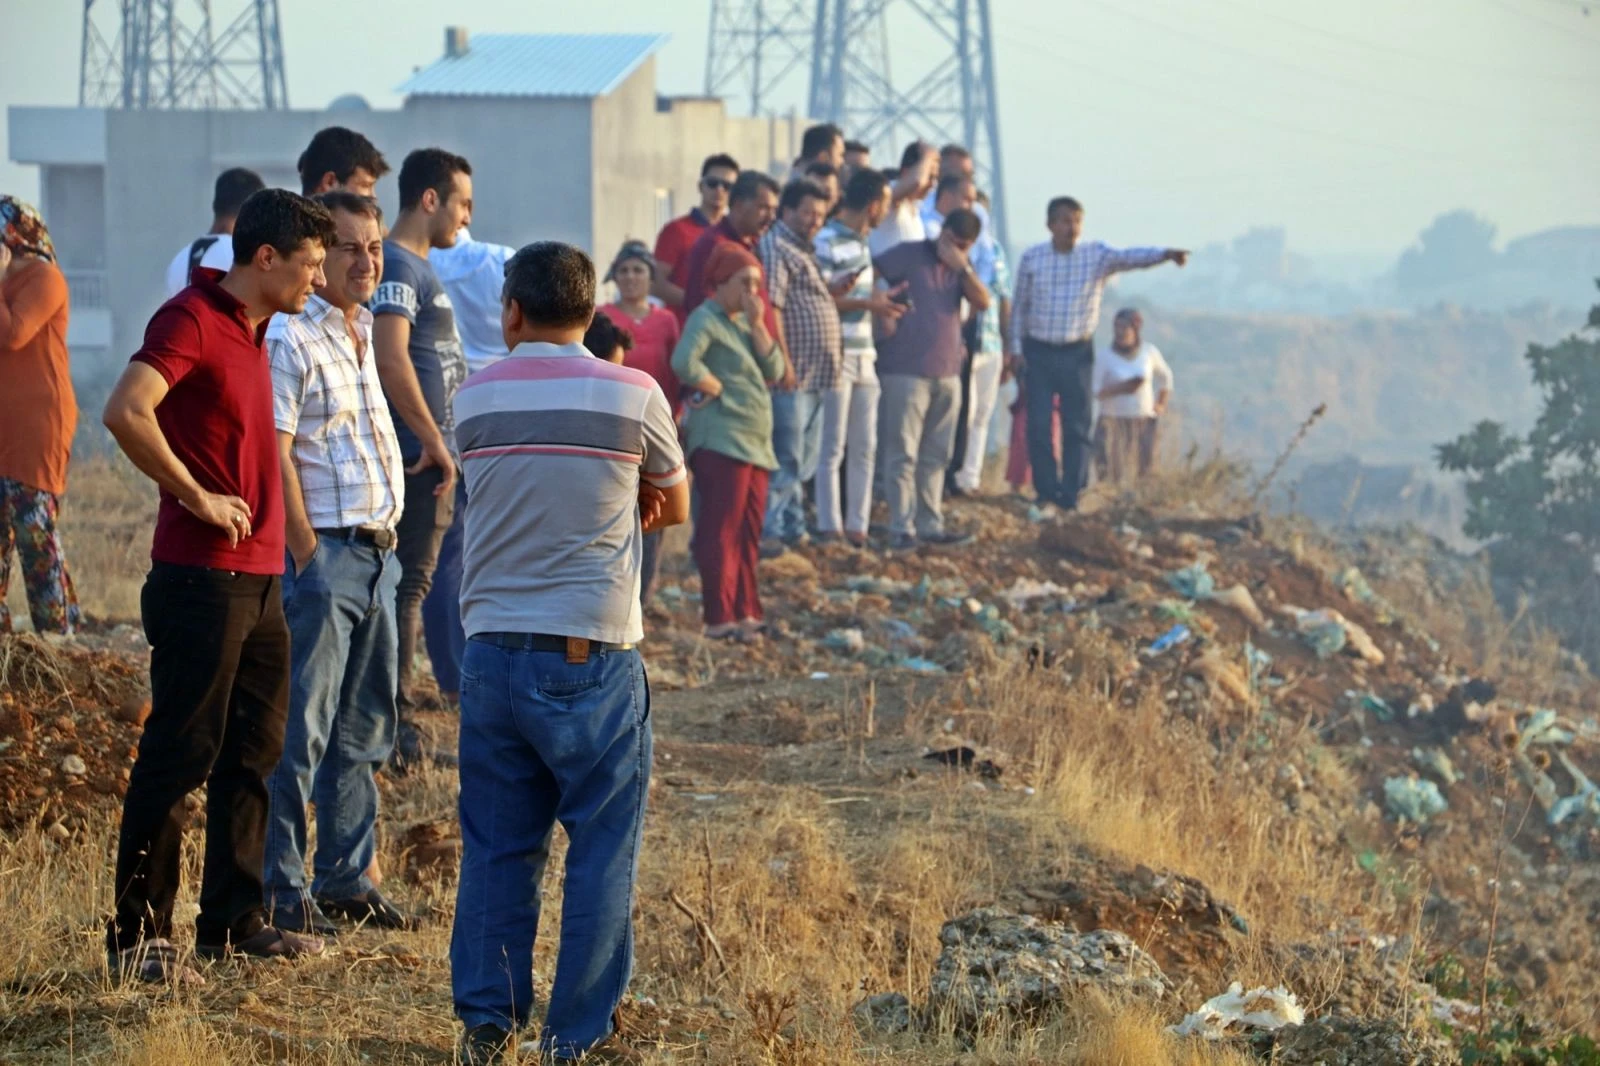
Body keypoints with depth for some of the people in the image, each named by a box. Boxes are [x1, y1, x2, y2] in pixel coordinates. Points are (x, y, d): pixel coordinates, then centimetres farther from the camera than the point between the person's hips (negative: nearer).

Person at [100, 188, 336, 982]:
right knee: (180, 755, -6)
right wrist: (197, 497, -19)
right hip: (201, 578, -9)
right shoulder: (192, 320, -13)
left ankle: (234, 920, 21)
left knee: (253, 751, 13)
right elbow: (125, 412, -28)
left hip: (258, 579, 9)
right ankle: (137, 934, -1)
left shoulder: (252, 330, 16)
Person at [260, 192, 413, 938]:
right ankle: (282, 890, 0)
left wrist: (386, 540, 17)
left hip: (376, 549, 9)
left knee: (363, 728, 12)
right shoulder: (290, 337, -11)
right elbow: (275, 453, -15)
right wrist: (307, 552, -16)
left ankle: (346, 878, 20)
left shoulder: (362, 331, 16)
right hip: (323, 549, -9)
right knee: (302, 730, -5)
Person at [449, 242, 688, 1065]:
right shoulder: (632, 396, -4)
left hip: (494, 650, 3)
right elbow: (674, 508, 11)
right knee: (602, 850, 4)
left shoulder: (475, 401, 5)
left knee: (497, 846, 12)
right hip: (594, 656, -3)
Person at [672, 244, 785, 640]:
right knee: (721, 530, -9)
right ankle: (720, 618, -9)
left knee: (748, 532, 10)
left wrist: (757, 324, 1)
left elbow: (773, 370, 9)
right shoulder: (706, 320, -7)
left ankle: (745, 612, 15)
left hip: (755, 440, 9)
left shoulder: (743, 323, 20)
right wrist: (717, 390, -12)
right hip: (721, 439, -9)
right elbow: (684, 362, -24)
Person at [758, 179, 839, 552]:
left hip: (816, 378, 10)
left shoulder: (804, 252, 23)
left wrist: (840, 289, 14)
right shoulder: (775, 248, -10)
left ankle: (793, 528, 21)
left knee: (805, 461, 14)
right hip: (793, 375, -10)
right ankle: (768, 531, -8)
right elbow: (771, 305, -18)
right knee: (786, 458, -10)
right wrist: (783, 361, -22)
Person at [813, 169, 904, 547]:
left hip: (864, 355, 9)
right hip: (836, 357, -9)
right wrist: (866, 303, -19)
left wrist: (880, 302, 12)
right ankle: (829, 527, 1)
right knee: (832, 448, -3)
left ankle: (857, 525, 16)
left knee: (865, 448, 10)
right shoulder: (826, 243, -12)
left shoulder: (861, 243, 16)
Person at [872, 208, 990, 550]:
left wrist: (962, 267, -10)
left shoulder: (961, 268, 15)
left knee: (936, 456, 11)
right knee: (903, 454, -6)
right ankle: (902, 528, -6)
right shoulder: (908, 255, -2)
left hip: (947, 373, 6)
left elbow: (983, 302, 0)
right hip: (906, 371, -6)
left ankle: (930, 524, 17)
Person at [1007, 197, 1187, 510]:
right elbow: (1020, 305, 8)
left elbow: (1131, 257, -21)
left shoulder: (1097, 255, -4)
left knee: (1078, 426, 2)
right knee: (1039, 425, -1)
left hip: (1077, 353, 0)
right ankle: (1046, 493, 8)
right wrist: (1016, 347, 5)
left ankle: (1070, 495, 9)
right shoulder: (1032, 258, -1)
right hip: (1039, 352, 0)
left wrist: (1165, 254, -39)